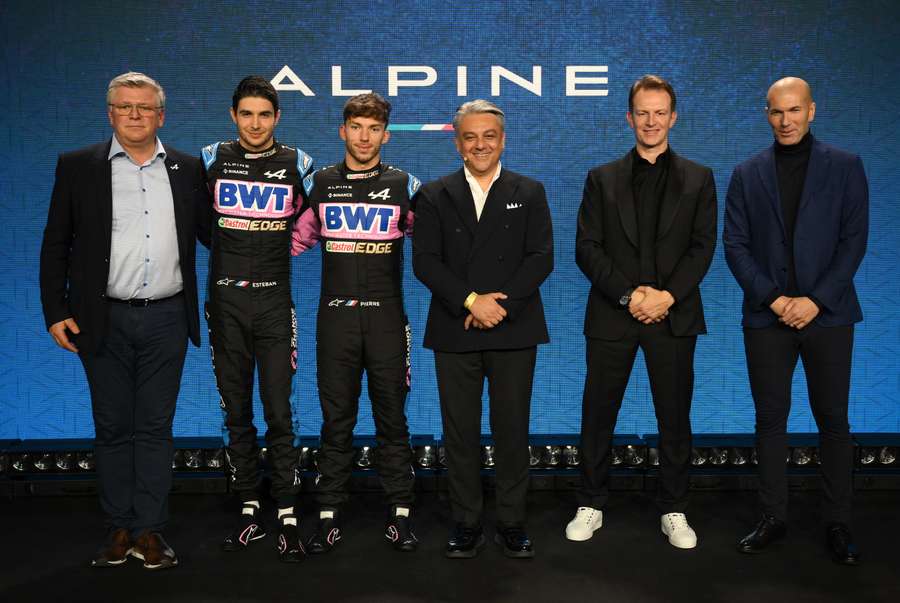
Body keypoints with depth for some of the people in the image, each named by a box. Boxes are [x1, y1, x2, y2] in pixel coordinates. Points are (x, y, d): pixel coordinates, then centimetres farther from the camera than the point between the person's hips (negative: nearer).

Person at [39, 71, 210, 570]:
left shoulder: (187, 169, 7)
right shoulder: (77, 167, 3)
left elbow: (208, 233, 13)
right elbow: (55, 246, 4)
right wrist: (56, 313, -3)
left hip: (166, 318, 1)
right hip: (105, 320, 0)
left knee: (155, 427, 6)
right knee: (113, 427, 8)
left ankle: (149, 530, 14)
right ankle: (119, 528, 20)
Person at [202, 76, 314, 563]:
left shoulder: (296, 163, 1)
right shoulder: (212, 159, 3)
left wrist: (289, 243, 6)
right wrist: (225, 246, 12)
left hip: (274, 302, -2)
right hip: (225, 301, 2)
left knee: (278, 412, -4)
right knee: (236, 412, 8)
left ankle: (287, 517, 4)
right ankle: (249, 511, 18)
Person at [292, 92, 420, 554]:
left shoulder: (404, 186, 3)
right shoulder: (318, 183, 6)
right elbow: (296, 239, 13)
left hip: (387, 320, -1)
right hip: (335, 319, 1)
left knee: (392, 418, 6)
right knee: (336, 420, 7)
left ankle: (400, 512, 16)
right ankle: (329, 514, 16)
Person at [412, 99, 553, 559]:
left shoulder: (530, 193, 8)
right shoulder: (434, 195, 7)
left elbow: (541, 258, -1)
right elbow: (424, 261, -2)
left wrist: (501, 303, -14)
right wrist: (471, 301, -14)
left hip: (514, 330, 0)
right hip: (454, 332, 1)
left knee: (512, 429, 5)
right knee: (460, 431, 5)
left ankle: (511, 523, 17)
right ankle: (467, 523, 17)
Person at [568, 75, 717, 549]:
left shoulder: (698, 179, 9)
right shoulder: (602, 179, 8)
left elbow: (702, 247, 1)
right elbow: (586, 248, 1)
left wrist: (666, 296, -13)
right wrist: (628, 295, -12)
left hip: (673, 316, 0)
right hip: (612, 315, 0)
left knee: (675, 417, 6)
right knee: (598, 415, 5)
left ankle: (674, 511, 20)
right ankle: (591, 505, 20)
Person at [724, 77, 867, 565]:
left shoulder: (845, 167, 4)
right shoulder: (747, 174, 7)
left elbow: (854, 239, -2)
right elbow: (735, 245, 2)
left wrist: (816, 299, -12)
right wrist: (774, 298, -9)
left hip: (827, 314, -1)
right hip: (766, 316, 1)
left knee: (833, 421, 5)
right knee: (770, 420, 6)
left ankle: (838, 524, 15)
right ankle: (773, 517, 17)